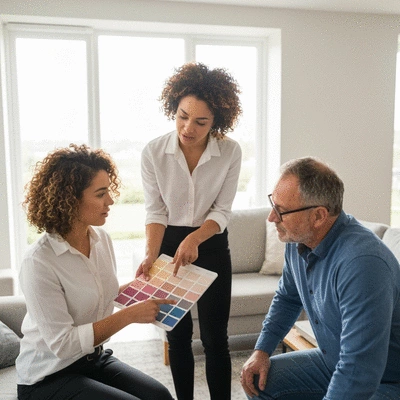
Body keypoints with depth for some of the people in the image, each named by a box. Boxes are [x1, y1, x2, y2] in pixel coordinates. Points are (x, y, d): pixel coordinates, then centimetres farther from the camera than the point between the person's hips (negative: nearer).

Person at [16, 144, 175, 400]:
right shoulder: (40, 262, -25)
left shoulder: (101, 238, -4)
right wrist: (129, 315, -27)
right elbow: (62, 344, -25)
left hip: (94, 358, 6)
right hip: (48, 378, -6)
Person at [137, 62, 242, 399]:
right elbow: (156, 211, -8)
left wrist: (193, 239, -27)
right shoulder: (154, 152, -13)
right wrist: (151, 254, -22)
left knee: (215, 337, 3)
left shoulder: (230, 152, -14)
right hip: (169, 245, 1)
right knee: (177, 335, 11)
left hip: (212, 246, -1)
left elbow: (222, 211, -10)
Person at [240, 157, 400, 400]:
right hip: (330, 362, 8)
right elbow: (287, 298, 11)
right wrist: (262, 350, 3)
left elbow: (360, 373, -35)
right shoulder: (297, 241, -7)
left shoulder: (361, 263, -35)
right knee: (258, 380, 1)